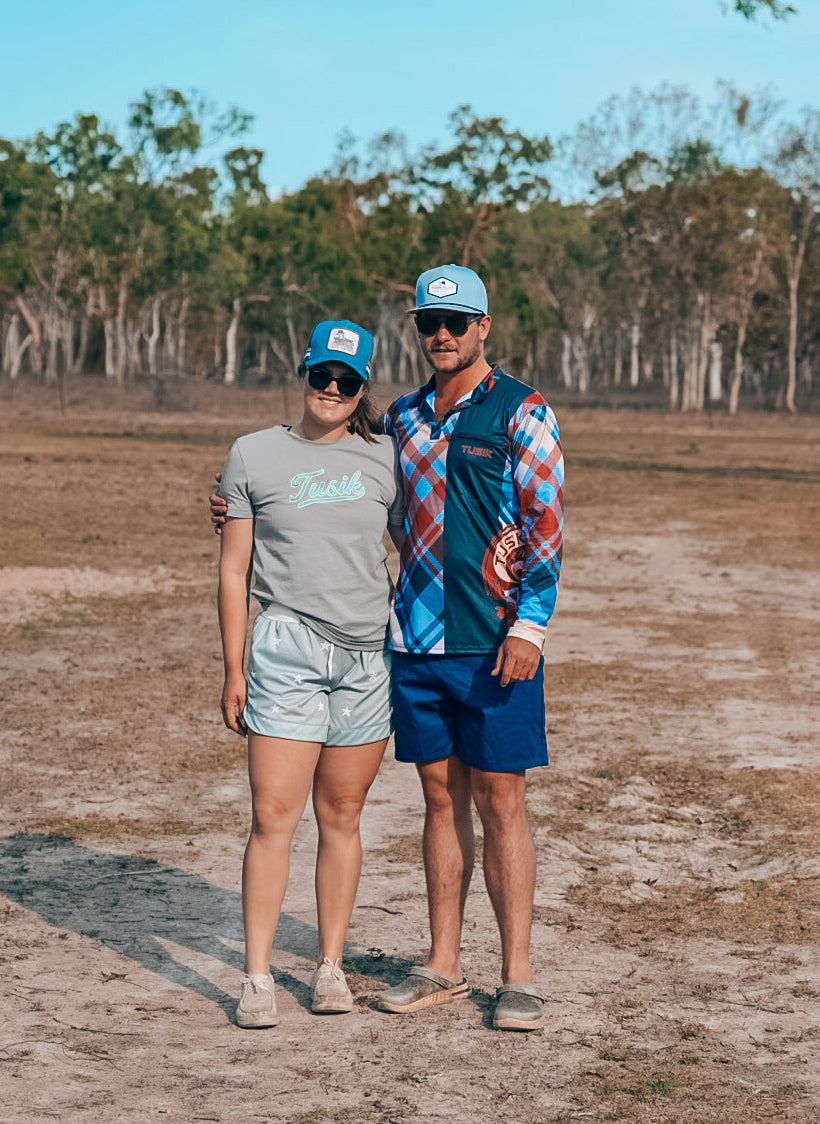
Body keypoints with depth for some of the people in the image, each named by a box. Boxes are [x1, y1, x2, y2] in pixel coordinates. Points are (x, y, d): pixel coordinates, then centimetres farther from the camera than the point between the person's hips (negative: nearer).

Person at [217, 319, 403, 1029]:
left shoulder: (384, 458, 10)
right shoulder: (254, 456, 6)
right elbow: (234, 569, 6)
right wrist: (234, 669, 2)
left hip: (370, 653, 2)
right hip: (287, 650, -2)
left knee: (342, 816, 6)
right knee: (273, 816, -8)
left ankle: (331, 967, 16)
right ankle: (258, 978, -2)